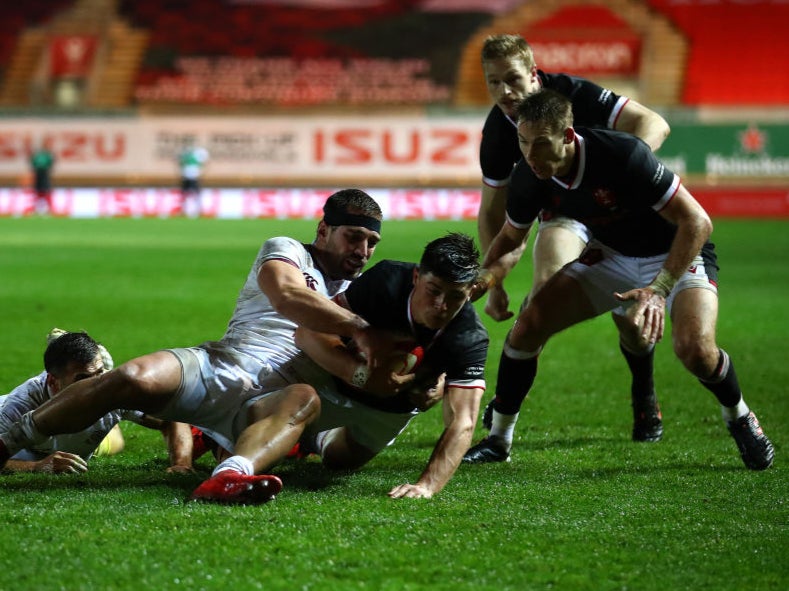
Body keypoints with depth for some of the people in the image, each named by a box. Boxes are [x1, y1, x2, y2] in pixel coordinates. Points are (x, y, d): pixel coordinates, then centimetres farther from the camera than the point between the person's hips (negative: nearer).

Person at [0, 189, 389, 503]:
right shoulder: (286, 251, 11)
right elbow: (286, 296, -12)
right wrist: (360, 329, -19)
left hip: (266, 402, 2)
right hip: (218, 366, -2)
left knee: (304, 399, -36)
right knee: (137, 378, -32)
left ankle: (231, 475, -67)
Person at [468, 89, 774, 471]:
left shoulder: (623, 155, -35)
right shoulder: (530, 177, -17)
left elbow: (696, 221, -31)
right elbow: (510, 237, 4)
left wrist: (659, 289, -38)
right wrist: (482, 278, -16)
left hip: (675, 255, -5)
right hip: (611, 255, 5)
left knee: (694, 347, -31)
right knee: (529, 325, -11)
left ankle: (739, 417, 2)